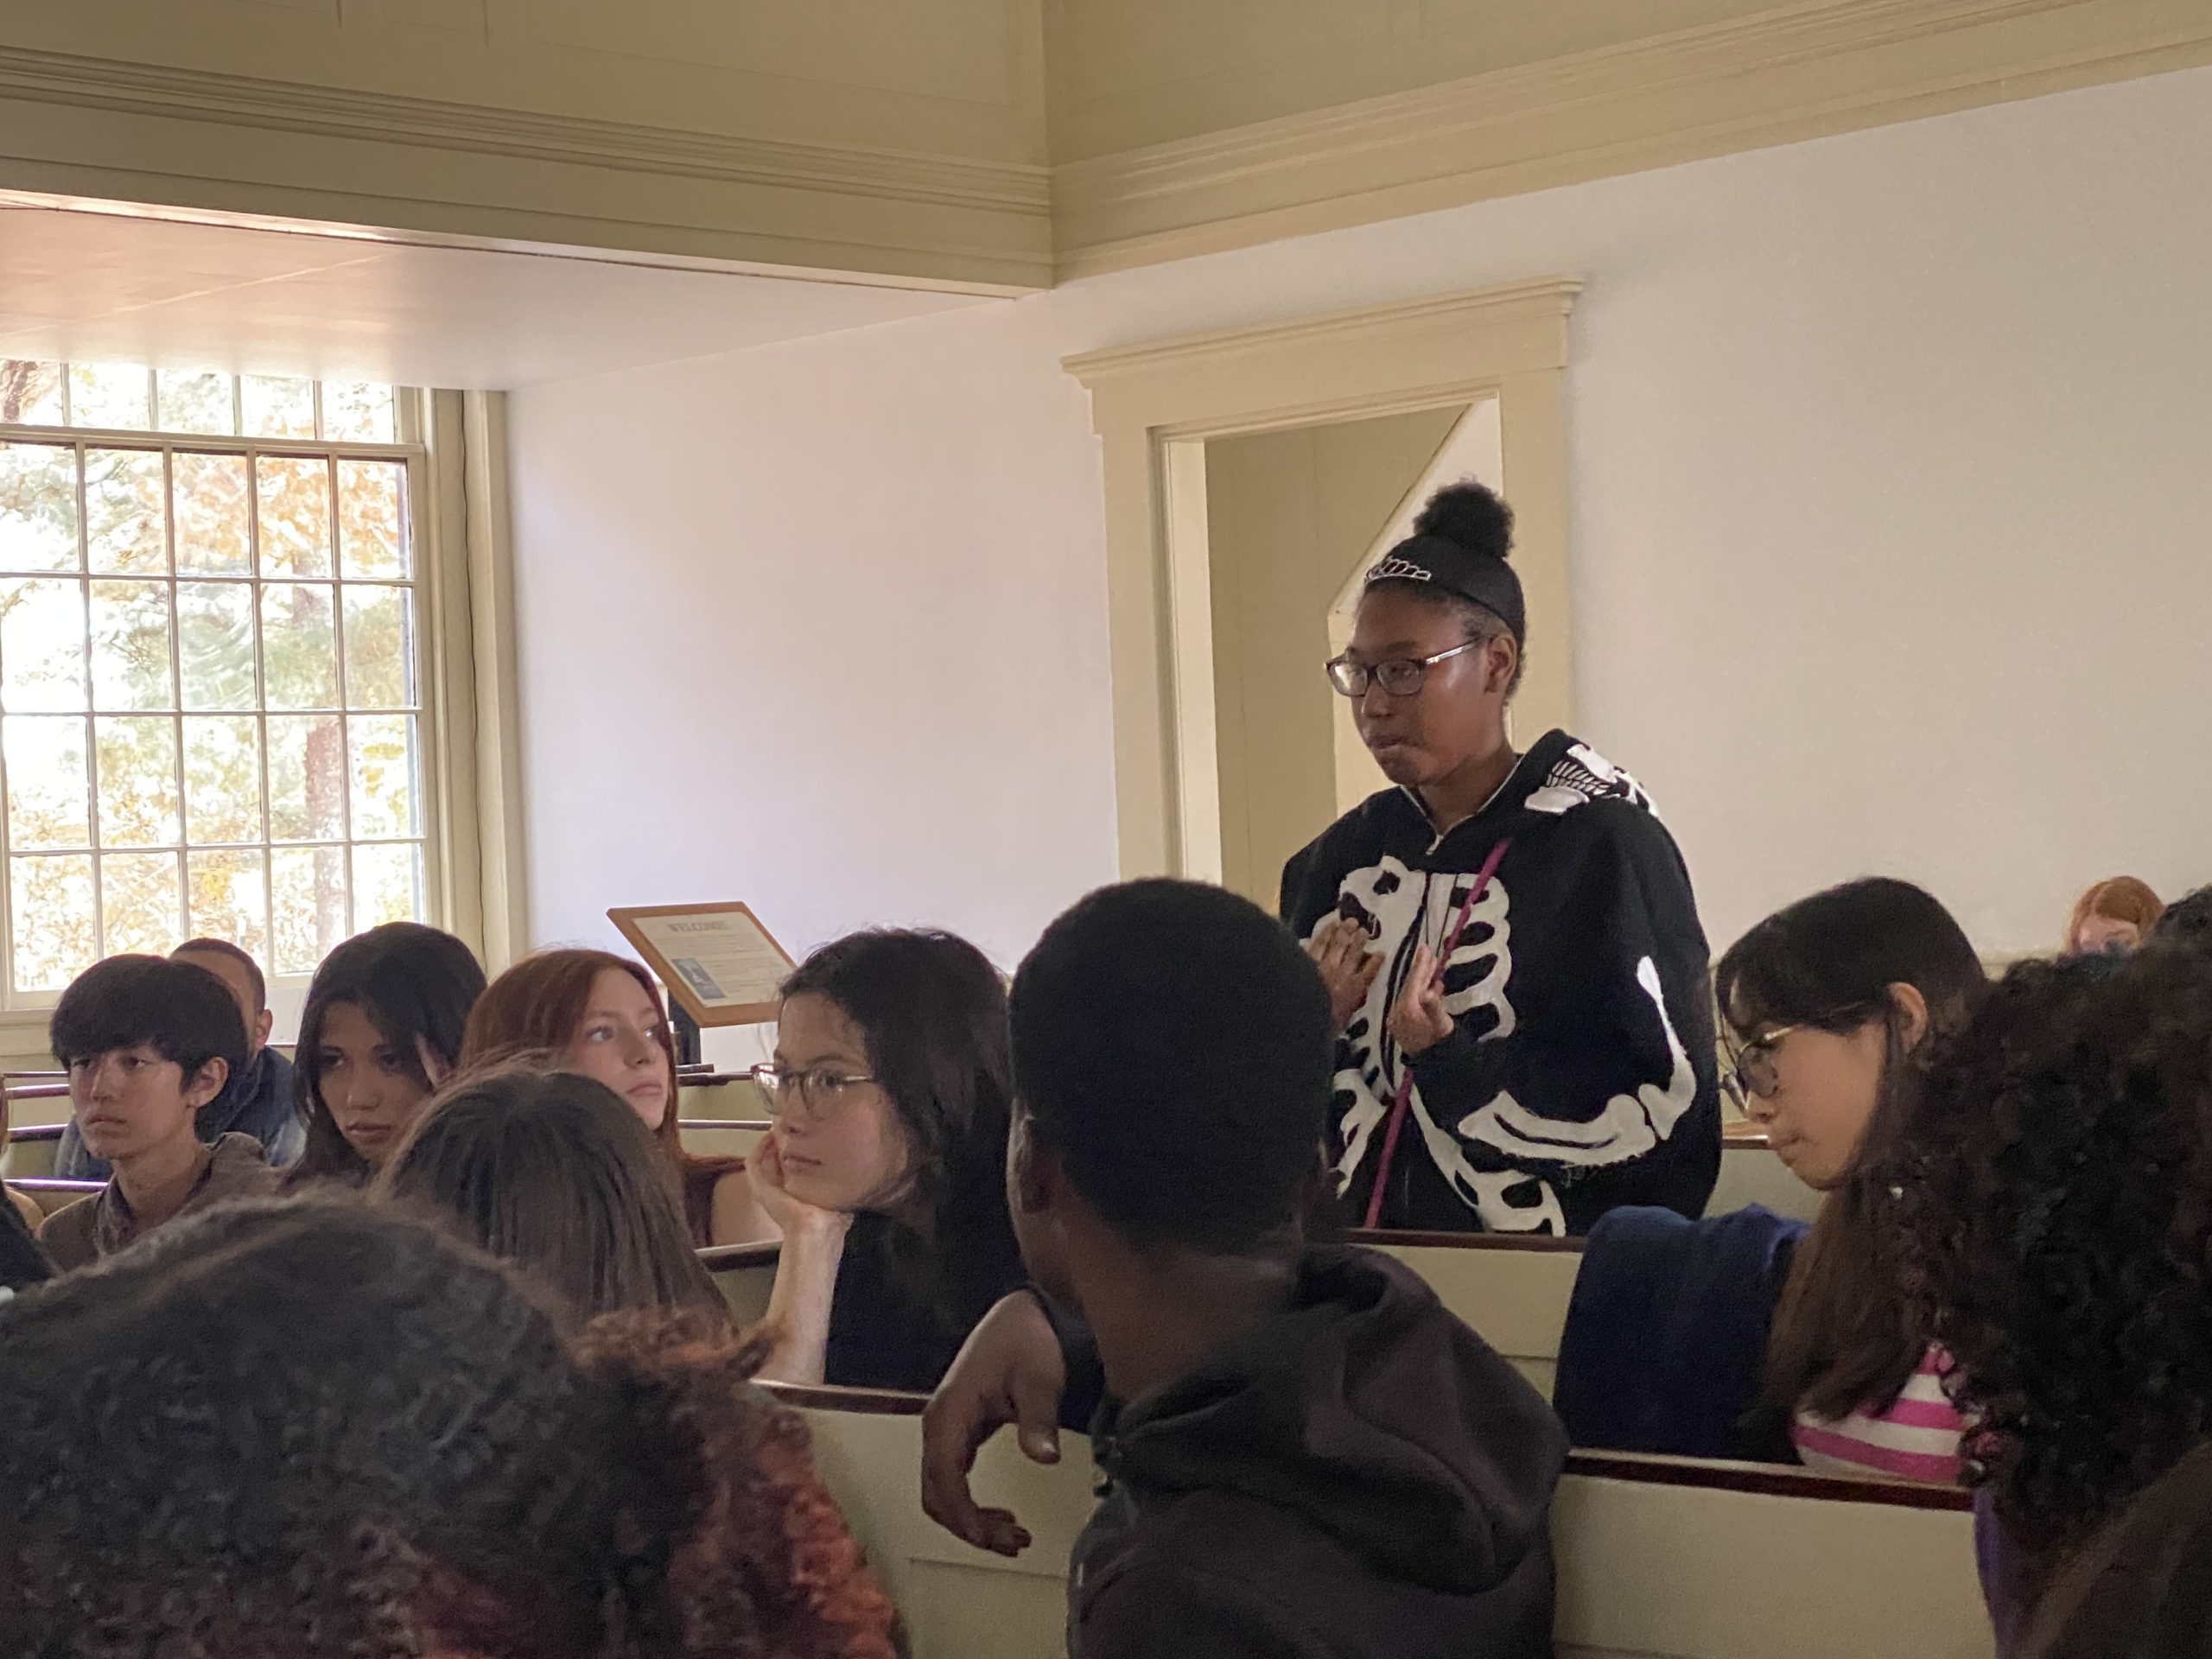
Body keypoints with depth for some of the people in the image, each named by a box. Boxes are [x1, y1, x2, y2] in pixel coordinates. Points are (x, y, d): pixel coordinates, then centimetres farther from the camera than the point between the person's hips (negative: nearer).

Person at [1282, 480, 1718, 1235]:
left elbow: (1662, 1113, -10)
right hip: (1370, 1257, 4)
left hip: (1553, 1274, -4)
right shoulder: (1344, 857, 8)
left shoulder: (1603, 844, -7)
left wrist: (1454, 1062, -17)